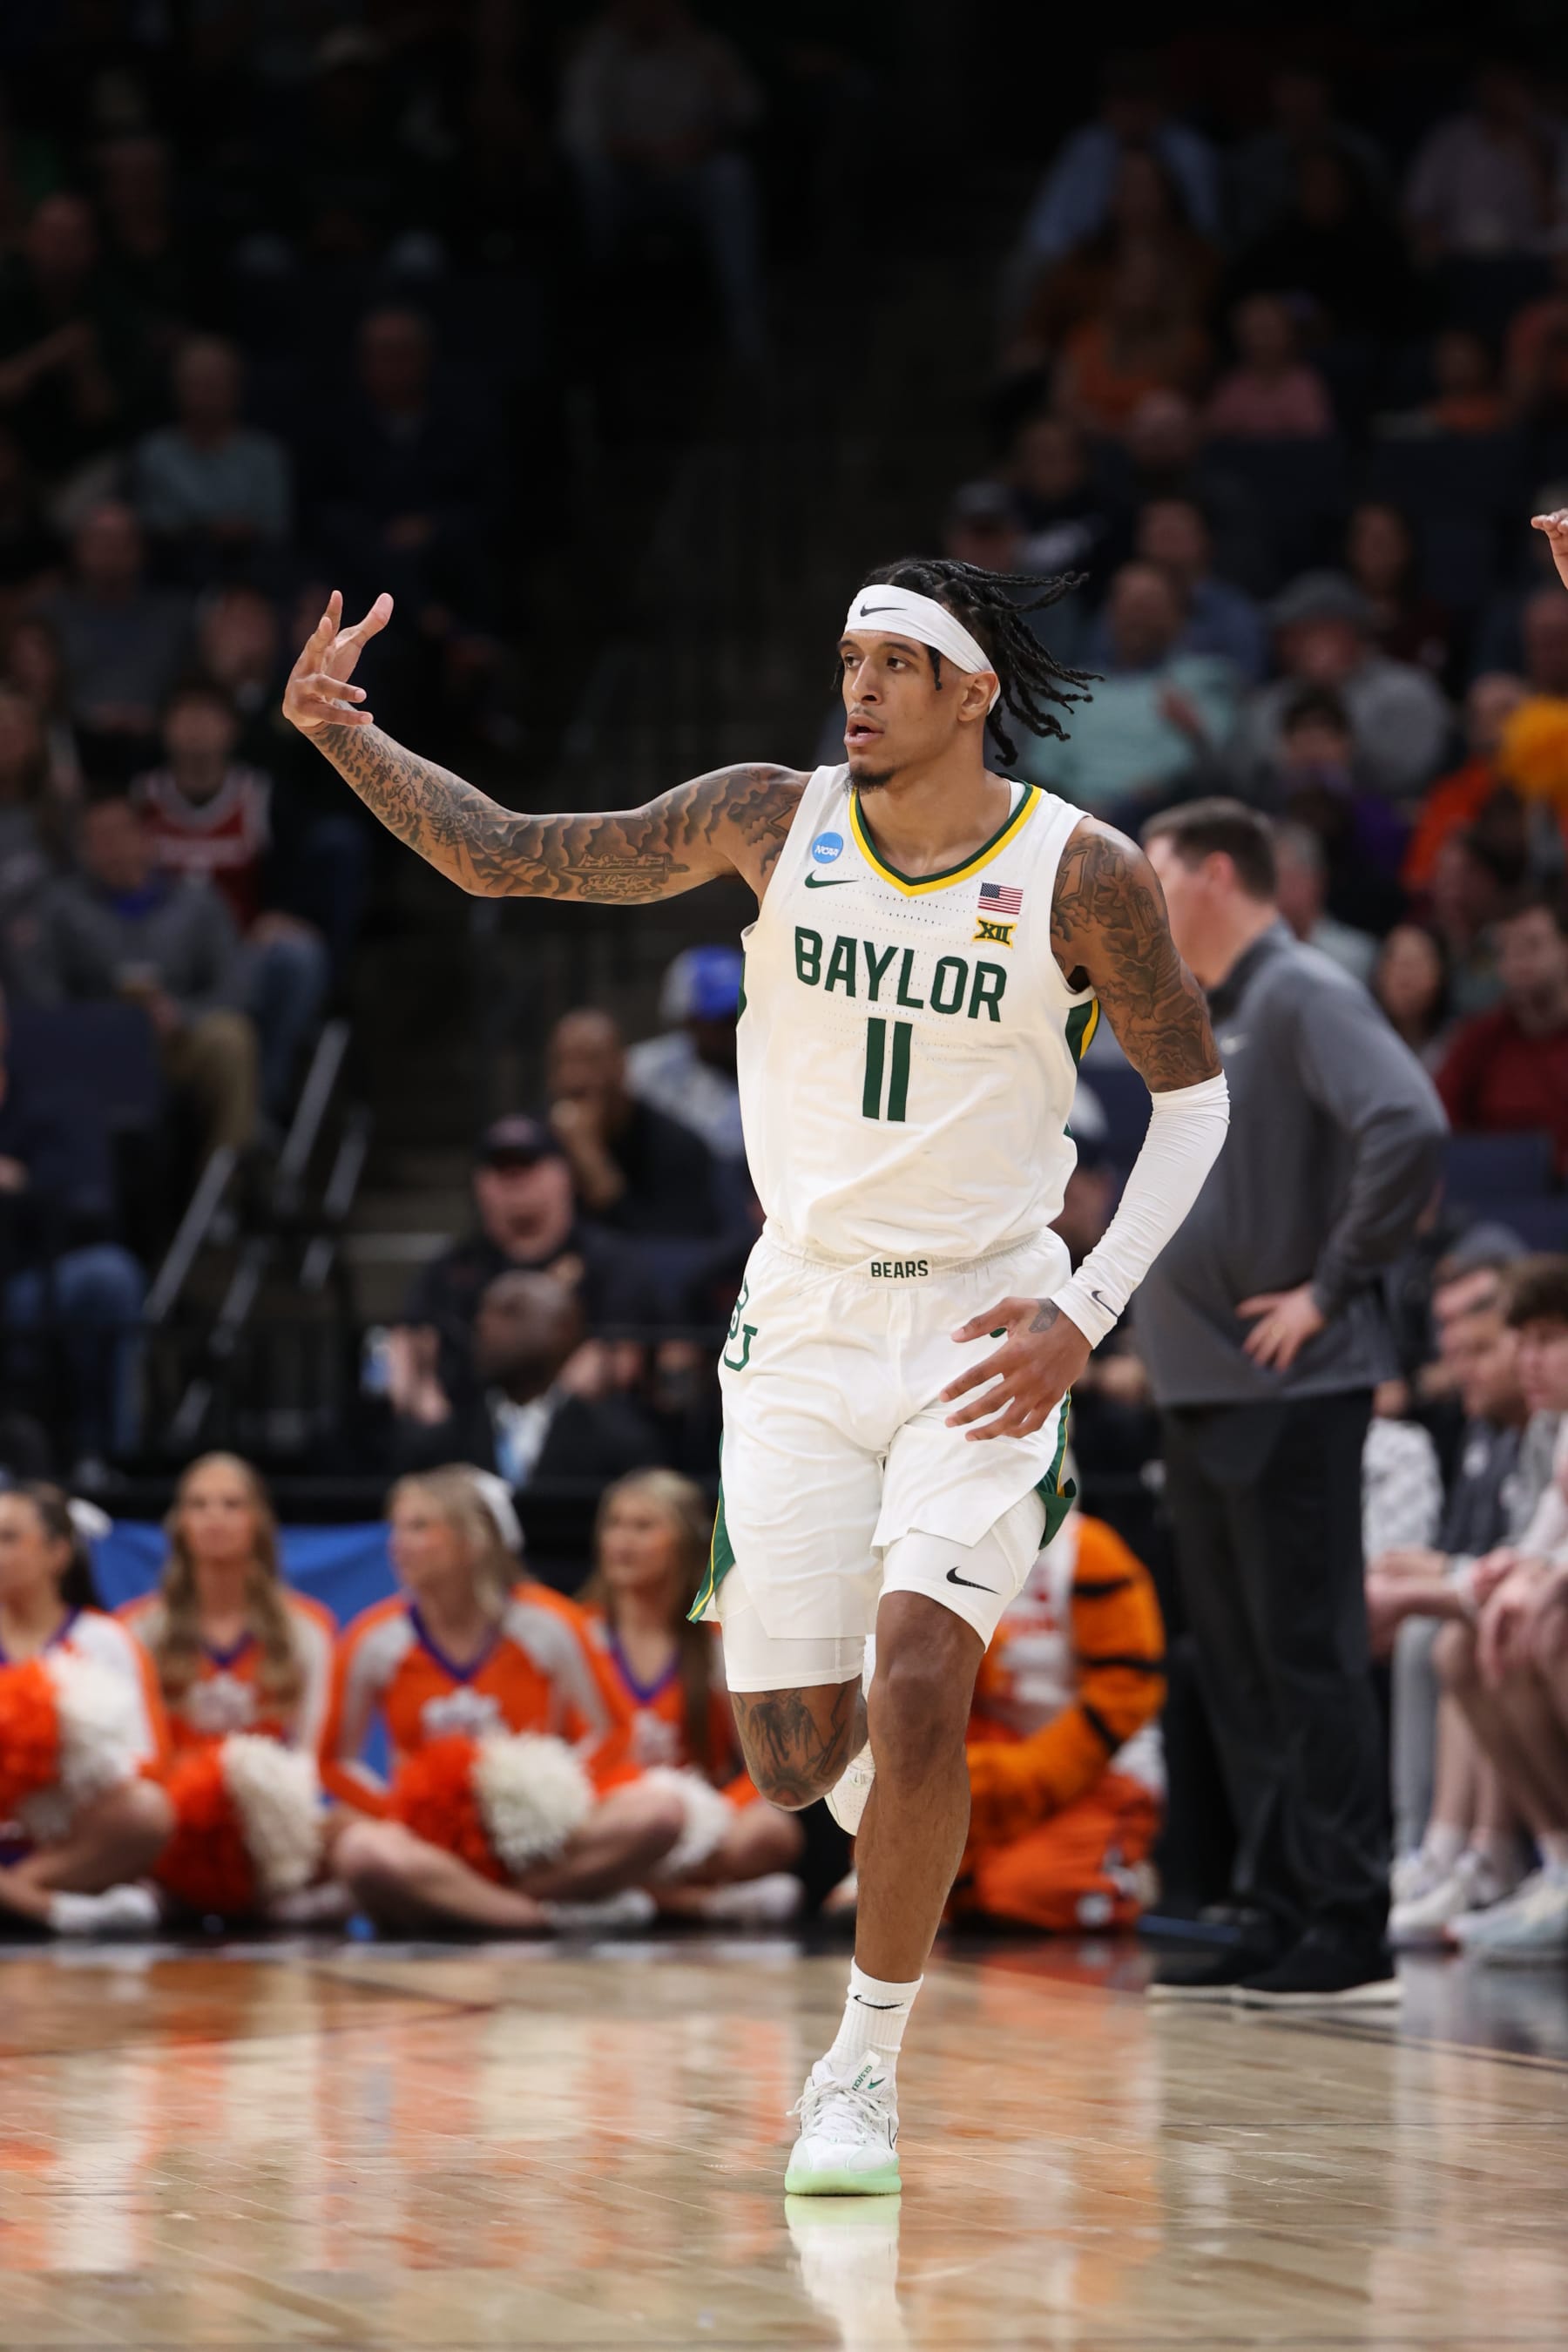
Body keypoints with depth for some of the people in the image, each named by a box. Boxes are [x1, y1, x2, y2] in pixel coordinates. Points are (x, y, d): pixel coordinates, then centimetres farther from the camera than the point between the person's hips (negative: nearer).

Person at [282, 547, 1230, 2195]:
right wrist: (347, 737, -16)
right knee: (791, 1755, 0)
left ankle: (866, 2066, -3)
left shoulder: (1080, 872, -8)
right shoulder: (775, 820, -3)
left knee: (916, 1685, -19)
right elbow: (505, 857, -2)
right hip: (805, 1319, 3)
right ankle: (901, 1803, 38)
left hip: (987, 1331, -2)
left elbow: (1193, 1093, 2)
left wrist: (1087, 1315, -7)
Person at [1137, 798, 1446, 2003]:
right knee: (1239, 1667, 11)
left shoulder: (1306, 998, -11)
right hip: (1202, 1384, 9)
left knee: (1308, 1657, -8)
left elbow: (1409, 1133, -24)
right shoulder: (1203, 1014, 17)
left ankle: (1350, 1928, -5)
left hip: (1291, 1391, -9)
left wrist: (1332, 1287, -19)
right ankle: (1276, 1915, 17)